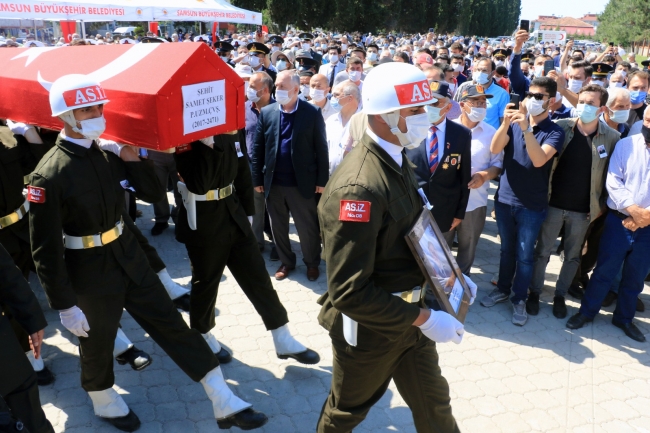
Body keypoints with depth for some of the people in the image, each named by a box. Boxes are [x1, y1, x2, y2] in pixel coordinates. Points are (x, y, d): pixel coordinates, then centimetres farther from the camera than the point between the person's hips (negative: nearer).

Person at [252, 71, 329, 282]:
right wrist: (257, 178, 1)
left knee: (308, 227, 10)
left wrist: (322, 180, -7)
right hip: (273, 182, 3)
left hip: (302, 182, -3)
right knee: (278, 226, 15)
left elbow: (321, 148, -5)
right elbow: (258, 148, 4)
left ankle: (312, 263, 30)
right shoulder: (266, 112, 2)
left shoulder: (312, 113, -6)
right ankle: (286, 261, 34)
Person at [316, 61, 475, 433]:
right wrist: (423, 318, -27)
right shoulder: (358, 187, -31)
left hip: (408, 316, 8)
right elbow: (349, 292, -32)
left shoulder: (399, 162, 1)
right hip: (370, 328, -8)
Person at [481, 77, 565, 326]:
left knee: (524, 255, 6)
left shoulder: (555, 132, -8)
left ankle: (519, 300, 19)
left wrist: (526, 129, -34)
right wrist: (505, 124, -29)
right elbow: (494, 149, -13)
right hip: (505, 198, 3)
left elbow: (539, 160, -25)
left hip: (532, 205, -3)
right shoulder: (515, 123, 1)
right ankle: (503, 289, 33)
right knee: (507, 250, 17)